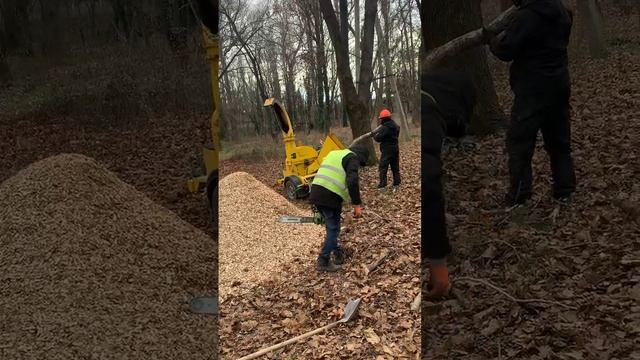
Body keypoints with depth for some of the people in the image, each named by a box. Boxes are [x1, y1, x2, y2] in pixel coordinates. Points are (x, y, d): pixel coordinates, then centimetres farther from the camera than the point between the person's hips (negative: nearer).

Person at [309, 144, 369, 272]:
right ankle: (323, 262, 8)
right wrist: (357, 204, -11)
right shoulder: (353, 158, 3)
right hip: (329, 197, -8)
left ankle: (337, 253, 33)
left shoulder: (334, 154, 28)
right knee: (333, 229, 5)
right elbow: (352, 182, -15)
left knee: (331, 226, 23)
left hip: (315, 193, 8)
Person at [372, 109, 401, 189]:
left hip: (387, 150, -8)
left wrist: (374, 134, 3)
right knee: (395, 167, 16)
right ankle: (397, 182, 20)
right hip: (395, 148, 8)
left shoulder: (384, 127, -18)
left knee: (383, 167, -3)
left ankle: (383, 184, -7)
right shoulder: (396, 126, 9)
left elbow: (378, 138, -19)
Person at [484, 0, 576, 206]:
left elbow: (506, 51, -19)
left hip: (534, 89, -8)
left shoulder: (528, 17, -19)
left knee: (519, 143, -1)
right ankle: (564, 191, 23)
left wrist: (490, 39, 0)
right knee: (559, 140, 16)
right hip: (559, 84, 8)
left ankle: (518, 199, 0)